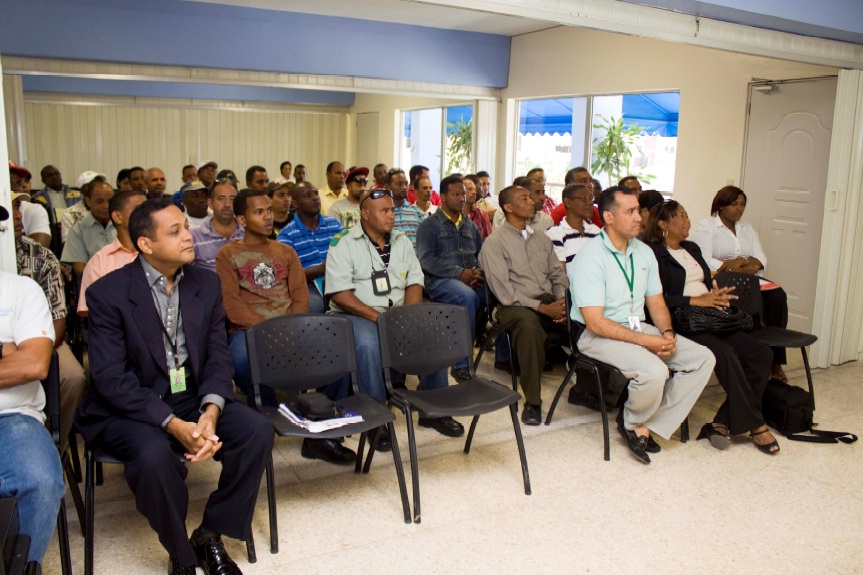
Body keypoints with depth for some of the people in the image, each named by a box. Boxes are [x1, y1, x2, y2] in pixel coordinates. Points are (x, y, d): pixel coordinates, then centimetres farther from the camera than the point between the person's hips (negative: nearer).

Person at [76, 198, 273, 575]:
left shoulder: (206, 284, 4)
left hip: (194, 400, 4)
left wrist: (210, 412, -18)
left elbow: (218, 356, 3)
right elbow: (110, 377, -16)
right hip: (130, 409, -4)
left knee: (258, 431, -19)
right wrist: (173, 425, -26)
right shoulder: (108, 293, -10)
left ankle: (211, 535, 1)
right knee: (153, 455, -34)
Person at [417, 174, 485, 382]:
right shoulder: (429, 225, 6)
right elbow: (426, 260, -7)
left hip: (471, 280, 5)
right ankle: (461, 364, -30)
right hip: (440, 280, -5)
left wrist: (480, 272, -6)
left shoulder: (470, 225, 23)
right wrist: (460, 273, -16)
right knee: (468, 296, -37)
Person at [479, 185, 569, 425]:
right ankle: (532, 401, -27)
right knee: (529, 322, -39)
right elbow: (503, 291, -11)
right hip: (515, 306, -6)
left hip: (549, 301, 6)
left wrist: (562, 303, -4)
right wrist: (541, 307, -17)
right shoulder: (494, 242, -1)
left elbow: (558, 274, 17)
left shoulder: (541, 238, 19)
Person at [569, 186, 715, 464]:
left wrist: (667, 333, -8)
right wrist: (647, 341, -21)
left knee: (703, 358, -7)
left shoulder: (644, 253, 10)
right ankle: (631, 421, 2)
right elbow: (596, 322, -20)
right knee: (654, 370, -32)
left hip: (639, 328, 8)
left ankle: (645, 425, -6)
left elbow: (656, 302, 14)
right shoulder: (589, 258, -15)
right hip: (599, 336, -8)